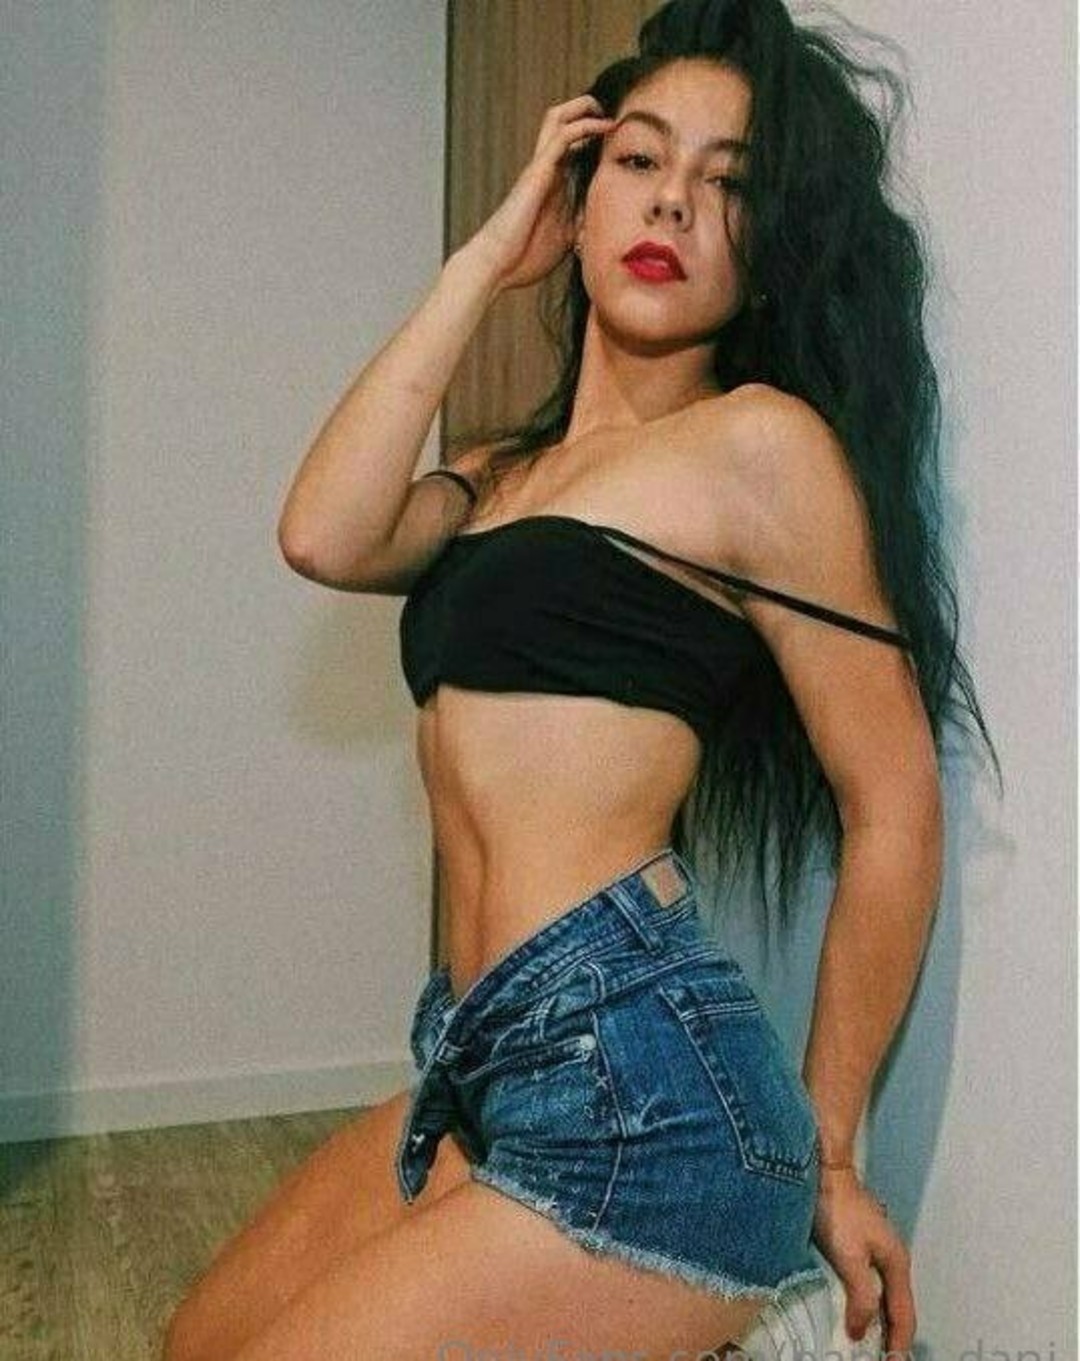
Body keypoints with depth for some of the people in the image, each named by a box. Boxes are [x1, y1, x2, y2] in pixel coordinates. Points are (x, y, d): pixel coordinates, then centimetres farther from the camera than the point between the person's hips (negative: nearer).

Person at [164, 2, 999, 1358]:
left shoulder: (757, 437, -6)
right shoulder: (506, 473, 16)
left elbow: (894, 807, -6)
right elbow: (325, 536, -3)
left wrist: (826, 1154, 2)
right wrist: (486, 256, 5)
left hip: (635, 1084, -8)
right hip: (483, 1069, 8)